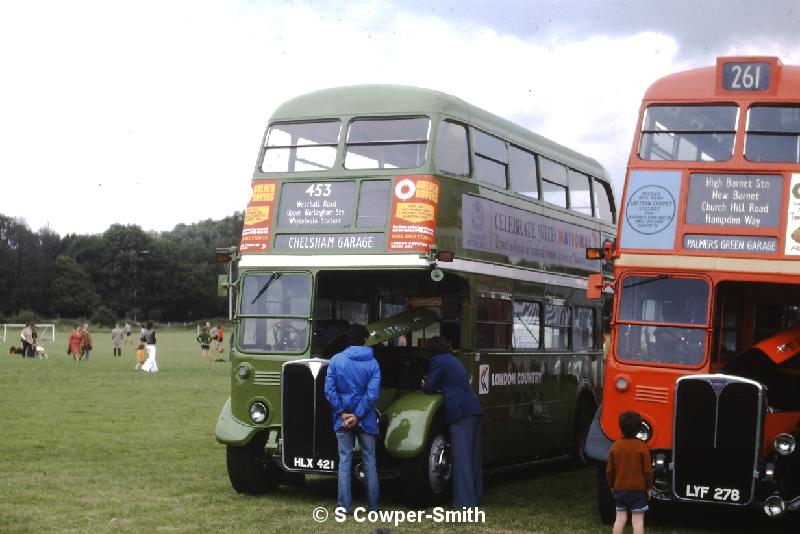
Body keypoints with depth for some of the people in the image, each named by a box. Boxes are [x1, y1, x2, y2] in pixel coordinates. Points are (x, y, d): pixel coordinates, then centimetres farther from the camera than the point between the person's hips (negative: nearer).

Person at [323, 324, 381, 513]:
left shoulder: (336, 360, -2)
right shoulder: (372, 362, -3)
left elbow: (329, 389, -8)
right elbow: (372, 393, -12)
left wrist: (342, 413, -6)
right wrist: (357, 416, -11)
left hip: (343, 418, 0)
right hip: (366, 419, 0)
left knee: (344, 461, 6)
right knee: (369, 462, 8)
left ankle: (344, 505, 3)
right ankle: (373, 506, 11)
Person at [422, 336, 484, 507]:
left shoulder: (438, 361, -2)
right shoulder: (454, 360, 22)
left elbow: (429, 389, 0)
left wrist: (425, 385, 22)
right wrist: (431, 382, 35)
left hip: (460, 412, -8)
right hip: (474, 409, 8)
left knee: (461, 457, -8)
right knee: (473, 456, 14)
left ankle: (465, 501, -12)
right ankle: (476, 497, 22)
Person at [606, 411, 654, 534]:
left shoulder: (615, 446, -2)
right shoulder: (642, 446, -12)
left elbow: (609, 470, 3)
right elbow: (648, 470, -9)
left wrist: (612, 486, 17)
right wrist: (649, 487, 5)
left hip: (620, 489, 4)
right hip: (638, 489, -4)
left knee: (620, 519, 12)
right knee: (638, 521, -1)